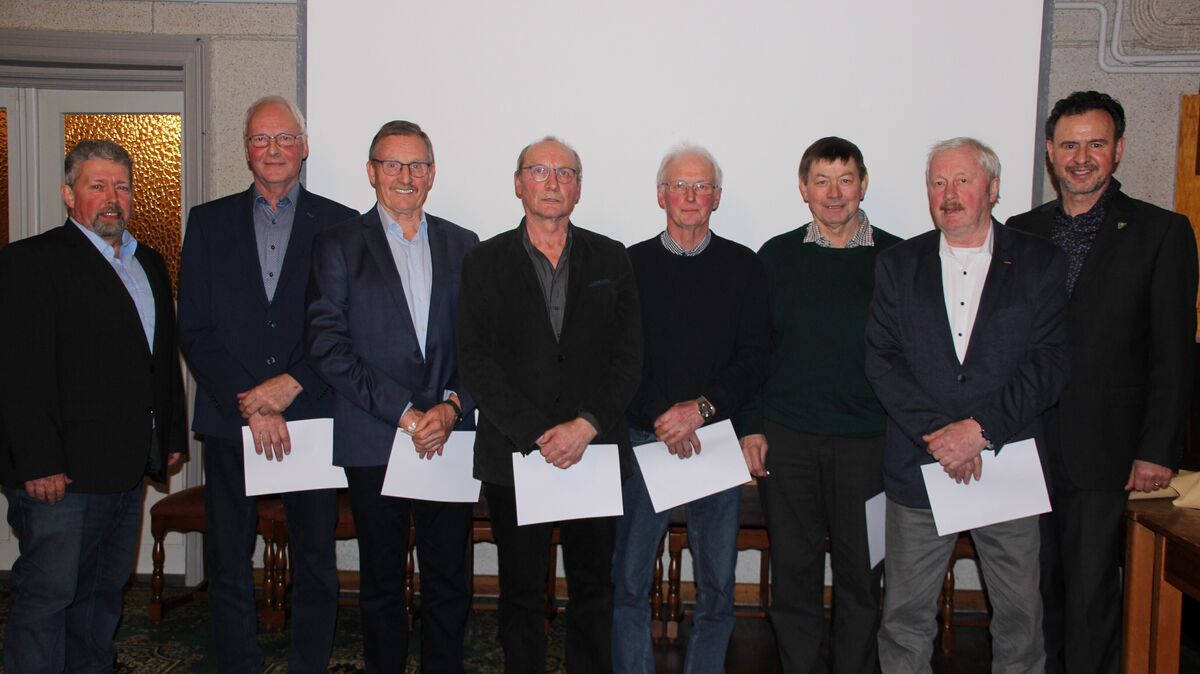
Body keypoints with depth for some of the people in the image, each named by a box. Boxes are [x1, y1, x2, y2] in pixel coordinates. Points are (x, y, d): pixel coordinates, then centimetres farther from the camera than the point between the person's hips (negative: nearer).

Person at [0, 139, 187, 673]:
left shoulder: (149, 263, 16)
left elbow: (165, 356, 19)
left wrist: (172, 435, 14)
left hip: (127, 468, 7)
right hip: (61, 472, -7)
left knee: (104, 589, 15)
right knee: (46, 594, 0)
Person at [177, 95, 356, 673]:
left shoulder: (339, 225, 4)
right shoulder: (209, 221, 8)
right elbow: (195, 331, 1)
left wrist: (291, 385, -13)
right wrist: (250, 406, -9)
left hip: (311, 419, -1)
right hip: (229, 421, 1)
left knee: (316, 564, 6)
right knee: (227, 566, 8)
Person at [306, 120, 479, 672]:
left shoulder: (462, 245, 11)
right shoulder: (338, 245, 2)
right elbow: (327, 345, -7)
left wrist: (453, 407, -8)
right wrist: (404, 412, -13)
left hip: (449, 438, 2)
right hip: (373, 441, -2)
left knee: (450, 584, 6)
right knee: (382, 584, 10)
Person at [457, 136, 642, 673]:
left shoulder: (611, 260, 7)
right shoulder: (485, 262, 4)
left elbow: (628, 357, 2)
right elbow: (477, 364, -4)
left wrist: (585, 426, -12)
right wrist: (536, 436, -12)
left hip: (595, 451, 1)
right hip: (514, 455, -1)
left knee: (593, 588, 10)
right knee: (520, 593, 10)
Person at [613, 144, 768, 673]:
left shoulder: (743, 267, 7)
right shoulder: (631, 264, 6)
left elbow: (754, 360, 1)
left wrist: (700, 408, -13)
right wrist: (663, 418, -12)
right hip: (643, 437, 0)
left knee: (717, 585, 6)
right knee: (628, 581, 2)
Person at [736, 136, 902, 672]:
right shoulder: (776, 257, 5)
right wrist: (750, 426, 0)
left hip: (868, 442, 0)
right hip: (786, 440, 1)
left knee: (861, 572, 8)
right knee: (793, 571, 7)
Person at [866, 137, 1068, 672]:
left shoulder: (1040, 263, 3)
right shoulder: (898, 264, 7)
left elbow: (1049, 365, -5)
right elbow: (882, 362, -2)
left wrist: (980, 428, -16)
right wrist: (938, 434, -13)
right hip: (918, 467, 1)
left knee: (1020, 615, 9)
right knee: (905, 616, 8)